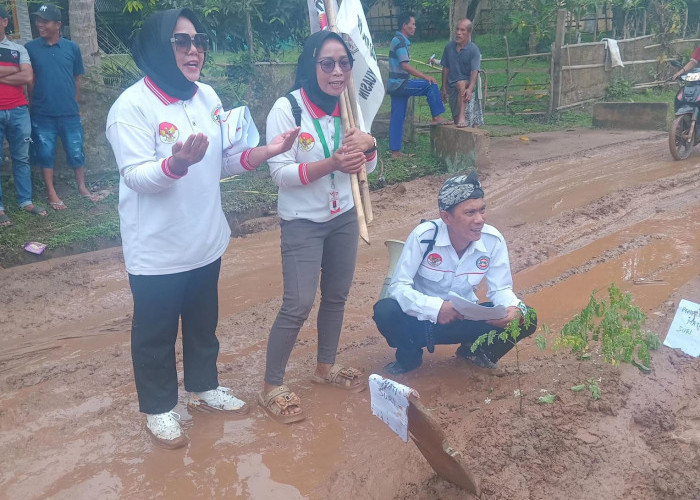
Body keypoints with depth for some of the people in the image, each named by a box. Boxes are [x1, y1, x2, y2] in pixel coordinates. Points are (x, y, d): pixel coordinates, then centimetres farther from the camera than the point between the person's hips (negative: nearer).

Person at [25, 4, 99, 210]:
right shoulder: (30, 48, -1)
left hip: (69, 113, 1)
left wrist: (73, 105, 9)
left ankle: (82, 187, 26)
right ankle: (52, 194, 18)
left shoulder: (72, 48, 1)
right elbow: (29, 81, 4)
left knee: (76, 152, 8)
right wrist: (32, 106, 4)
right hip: (42, 115, 0)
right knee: (45, 154, 6)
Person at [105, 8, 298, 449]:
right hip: (157, 250, -6)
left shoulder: (208, 97, 3)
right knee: (156, 333, 12)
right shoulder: (132, 105, -17)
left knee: (204, 323, 23)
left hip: (206, 242, 6)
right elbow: (136, 177, -23)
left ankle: (203, 386, 46)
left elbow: (225, 162, 7)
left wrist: (267, 151, -10)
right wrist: (177, 163, -42)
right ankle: (158, 408, 33)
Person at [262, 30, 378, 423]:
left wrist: (368, 144, -17)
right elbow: (280, 172, -20)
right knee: (299, 305, -8)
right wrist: (331, 164, -32)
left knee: (337, 295, 14)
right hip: (303, 223, -6)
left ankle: (326, 366, 35)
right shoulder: (287, 108, -17)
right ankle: (272, 386, 9)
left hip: (344, 217, 6)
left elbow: (368, 166, 7)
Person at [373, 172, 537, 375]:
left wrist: (514, 309, -31)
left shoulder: (493, 241, -14)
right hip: (421, 318, -2)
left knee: (526, 319, -18)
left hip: (462, 321, 2)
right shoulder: (424, 236, -23)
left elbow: (501, 289, -6)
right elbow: (398, 286, -23)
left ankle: (475, 350, 9)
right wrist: (435, 308, -41)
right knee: (385, 311, -34)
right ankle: (409, 356, -1)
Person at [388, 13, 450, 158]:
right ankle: (436, 117, -9)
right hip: (399, 84, -10)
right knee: (431, 85, -12)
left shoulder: (399, 40, 19)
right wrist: (425, 76, -21)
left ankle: (395, 151, 9)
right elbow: (405, 66, -22)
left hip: (396, 85, 10)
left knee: (397, 118, 8)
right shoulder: (400, 41, -12)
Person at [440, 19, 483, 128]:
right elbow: (446, 68, 9)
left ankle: (462, 117, -46)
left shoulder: (474, 50, -11)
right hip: (452, 86, 5)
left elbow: (475, 72, -21)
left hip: (467, 84, -4)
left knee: (461, 84, -39)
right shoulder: (449, 47, 2)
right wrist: (443, 88, 8)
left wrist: (470, 89, -37)